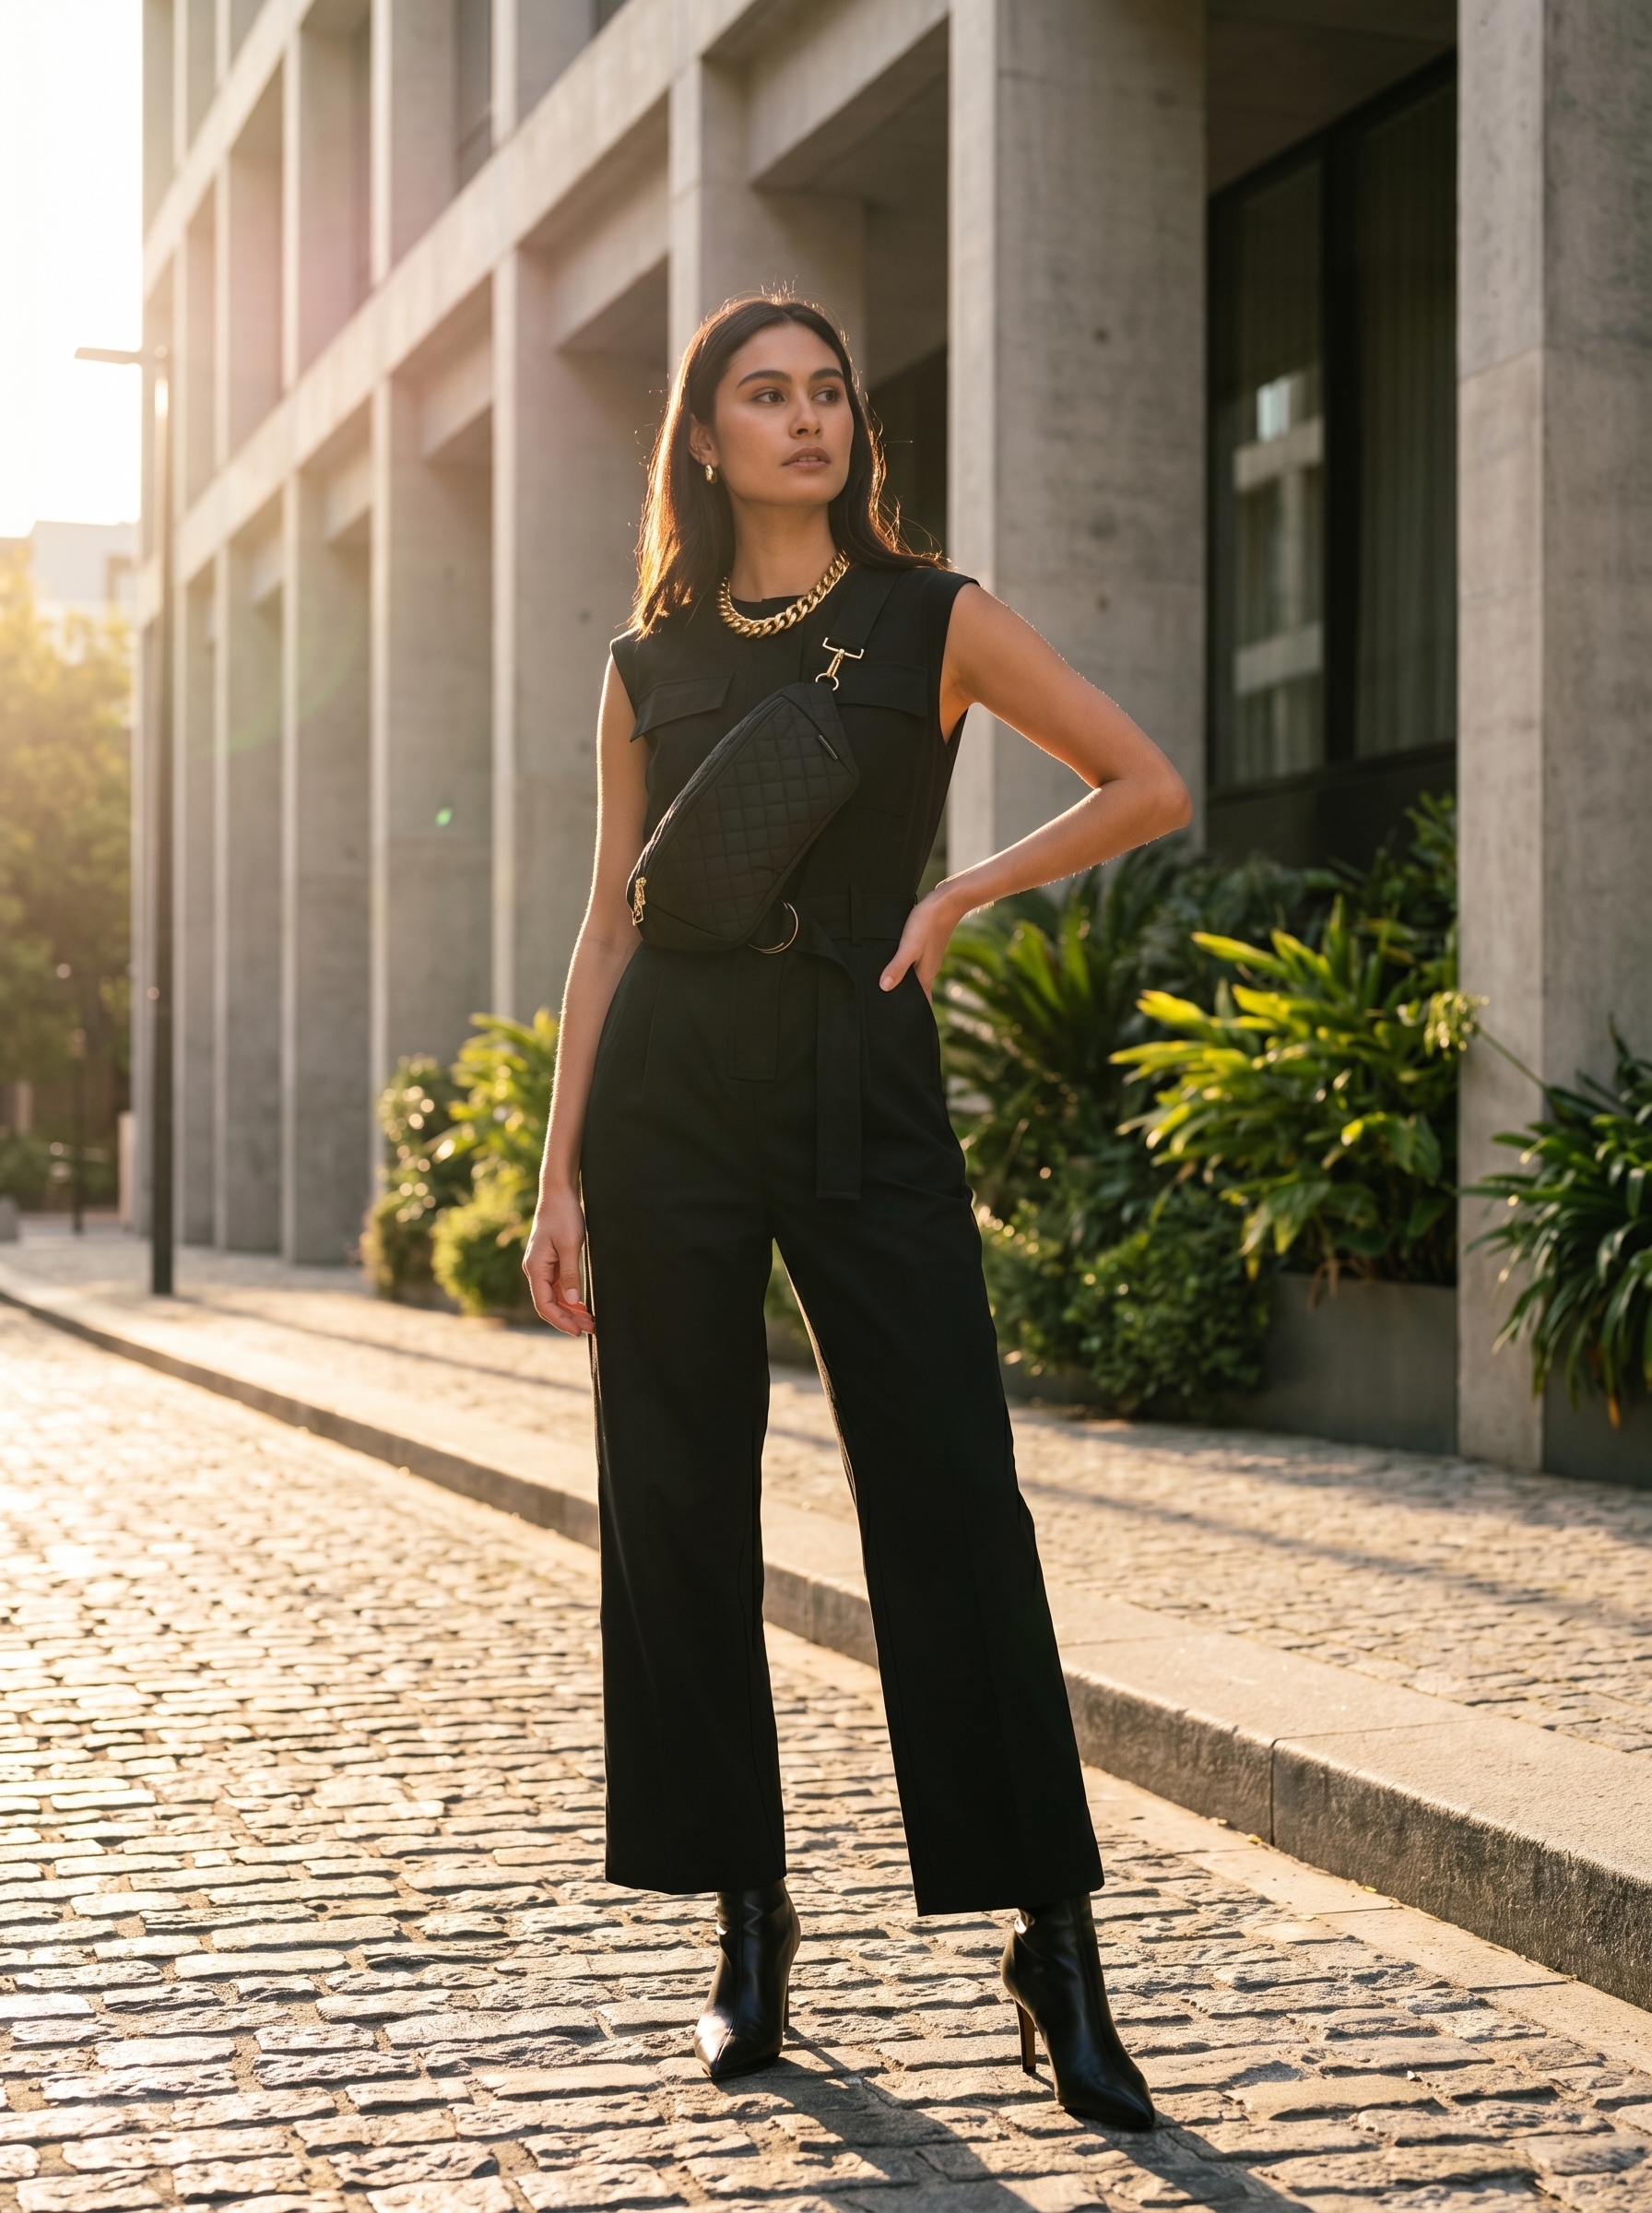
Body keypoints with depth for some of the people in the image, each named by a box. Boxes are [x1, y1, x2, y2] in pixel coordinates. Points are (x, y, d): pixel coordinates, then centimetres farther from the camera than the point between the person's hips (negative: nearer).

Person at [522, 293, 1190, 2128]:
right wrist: (560, 1176, 6)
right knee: (679, 1511, 3)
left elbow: (1148, 788, 8)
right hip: (670, 1095, 2)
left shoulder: (931, 620, 6)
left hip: (864, 1090, -2)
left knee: (952, 1506, -7)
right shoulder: (653, 665, 11)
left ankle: (1053, 1942, 1)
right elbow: (611, 925, 11)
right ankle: (746, 1923, 17)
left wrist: (958, 894, 0)